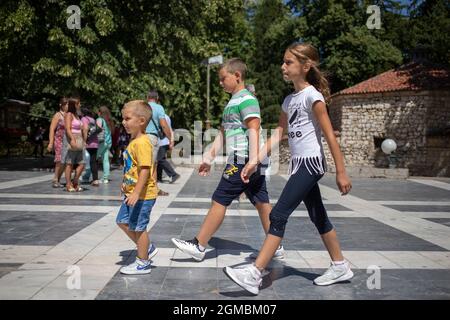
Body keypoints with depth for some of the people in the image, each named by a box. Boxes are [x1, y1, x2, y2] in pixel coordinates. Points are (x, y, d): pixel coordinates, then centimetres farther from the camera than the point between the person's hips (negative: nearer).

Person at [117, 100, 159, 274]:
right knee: (122, 221, 19)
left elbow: (145, 169, -27)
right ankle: (147, 248, 29)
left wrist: (136, 193, -30)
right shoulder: (134, 141, 11)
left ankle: (143, 263, 17)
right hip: (133, 192, 10)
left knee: (138, 227, 2)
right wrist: (127, 184, 27)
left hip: (143, 195, -10)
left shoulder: (142, 143, -21)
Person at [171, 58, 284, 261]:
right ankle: (276, 247, 14)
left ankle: (198, 246, 4)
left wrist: (253, 162, -25)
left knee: (219, 201, -4)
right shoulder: (233, 102, 20)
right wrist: (208, 159, 23)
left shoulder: (246, 100, -10)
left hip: (242, 161, -10)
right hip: (246, 161, 10)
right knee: (262, 202, 9)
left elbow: (254, 130, -19)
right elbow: (223, 134, 23)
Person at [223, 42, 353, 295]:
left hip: (311, 162, -9)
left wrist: (341, 172, -16)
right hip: (299, 163, 9)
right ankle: (340, 267, 28)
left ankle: (254, 274, -10)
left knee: (278, 215, -12)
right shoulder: (289, 100, 12)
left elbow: (330, 135, -14)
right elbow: (278, 135, 13)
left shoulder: (312, 95, -12)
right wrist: (255, 162, 7)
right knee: (318, 217, 15)